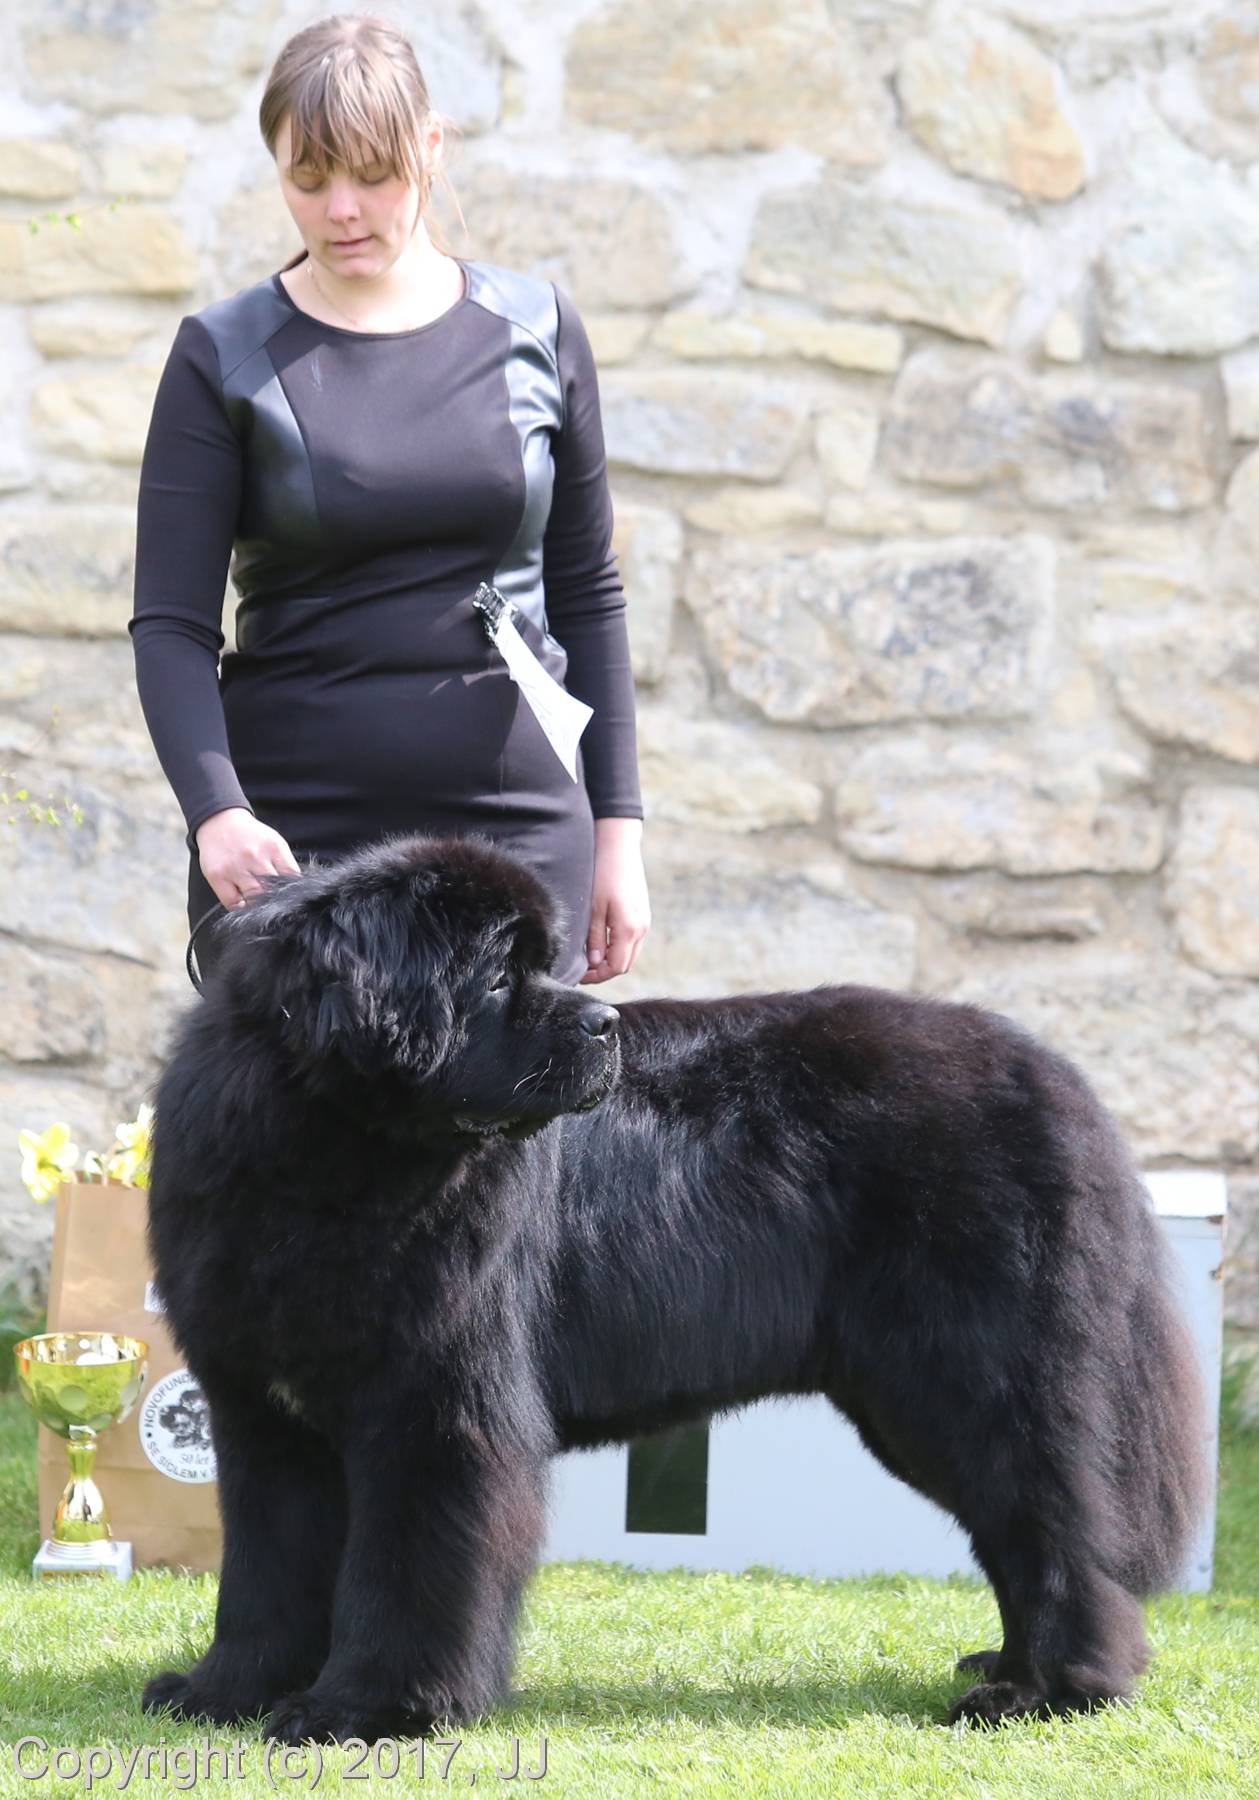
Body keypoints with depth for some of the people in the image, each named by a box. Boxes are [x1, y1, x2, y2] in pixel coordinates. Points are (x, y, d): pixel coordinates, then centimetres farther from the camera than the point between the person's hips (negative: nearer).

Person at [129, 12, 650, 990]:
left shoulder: (535, 330, 6)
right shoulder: (224, 357, 1)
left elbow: (587, 594, 12)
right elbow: (172, 624, -5)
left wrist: (618, 826, 8)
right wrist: (217, 814, -21)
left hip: (516, 825, 1)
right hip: (288, 834, -1)